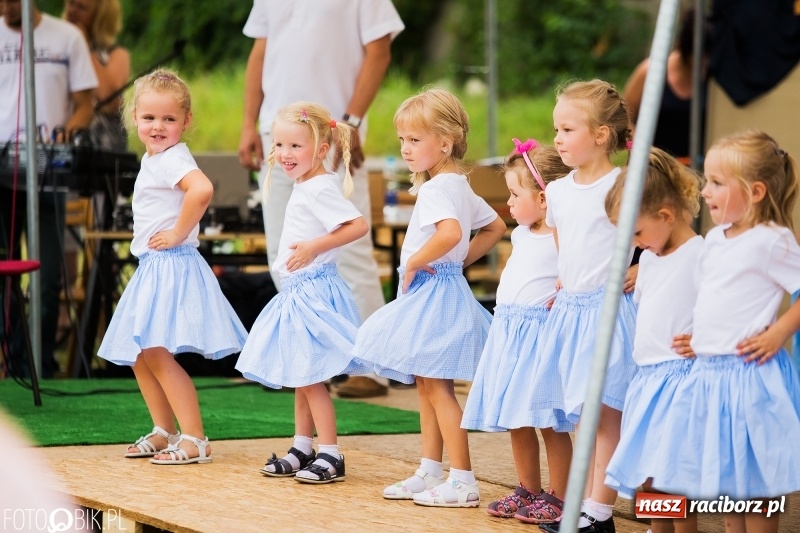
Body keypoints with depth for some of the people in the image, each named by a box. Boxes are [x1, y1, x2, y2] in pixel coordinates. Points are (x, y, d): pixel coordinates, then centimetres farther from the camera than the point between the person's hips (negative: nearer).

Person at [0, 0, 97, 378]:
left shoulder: (67, 38, 5)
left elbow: (84, 103, 7)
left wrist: (70, 128, -15)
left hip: (48, 173, -1)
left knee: (48, 277, 1)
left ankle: (43, 367, 7)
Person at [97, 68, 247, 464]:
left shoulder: (172, 158, -17)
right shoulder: (152, 158, 14)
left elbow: (202, 189, -37)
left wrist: (178, 234, -26)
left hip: (171, 265, -10)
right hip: (151, 268, 10)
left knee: (156, 351, -13)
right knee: (139, 355, 15)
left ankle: (194, 440, -11)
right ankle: (164, 430, 27)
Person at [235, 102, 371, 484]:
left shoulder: (320, 189, -17)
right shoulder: (304, 187, 13)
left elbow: (359, 225, -26)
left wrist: (313, 248, -27)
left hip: (313, 291, -10)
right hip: (298, 291, 10)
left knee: (310, 375, -7)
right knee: (299, 377, 15)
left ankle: (330, 455, -3)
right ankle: (302, 449, 24)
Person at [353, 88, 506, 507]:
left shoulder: (438, 188, -19)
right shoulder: (460, 186, 12)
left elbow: (450, 233, -38)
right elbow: (495, 226, 23)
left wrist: (414, 263, -24)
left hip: (434, 290, -11)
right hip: (434, 293, 11)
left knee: (436, 386, -7)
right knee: (427, 386, 16)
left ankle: (463, 481, -6)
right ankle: (429, 473, 23)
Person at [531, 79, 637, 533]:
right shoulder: (558, 191, 10)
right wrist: (562, 287, 14)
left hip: (609, 309, -7)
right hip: (570, 309, 7)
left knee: (604, 415, -6)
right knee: (582, 418, 11)